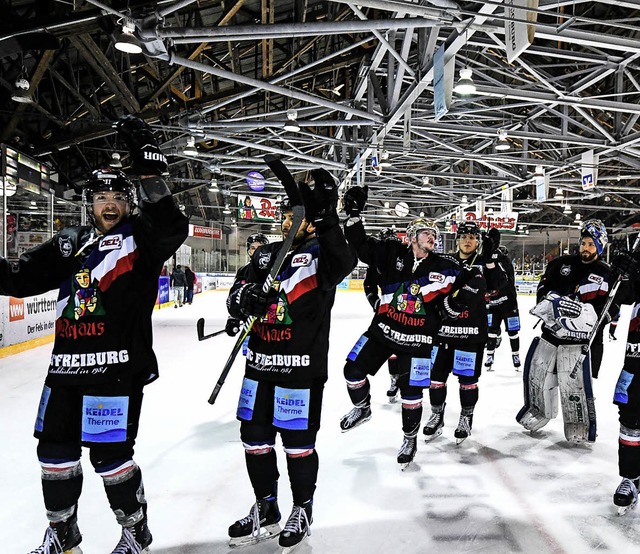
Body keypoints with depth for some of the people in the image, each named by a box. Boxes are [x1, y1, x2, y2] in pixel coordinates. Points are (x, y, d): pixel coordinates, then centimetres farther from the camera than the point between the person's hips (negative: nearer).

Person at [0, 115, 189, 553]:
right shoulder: (70, 243, 13)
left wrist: (150, 170, -32)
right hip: (66, 368, 6)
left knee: (110, 455, 0)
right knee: (55, 451, 14)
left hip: (117, 369, -6)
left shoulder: (141, 239, -2)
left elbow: (171, 229, -24)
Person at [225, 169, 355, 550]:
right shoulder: (267, 255, 11)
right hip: (260, 364, 6)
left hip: (301, 367, -6)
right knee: (255, 438, 14)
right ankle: (266, 511, 34)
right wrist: (245, 296, -19)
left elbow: (344, 263, -29)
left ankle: (303, 510, 31)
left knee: (298, 443, 6)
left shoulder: (321, 253, -5)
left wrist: (327, 219, -41)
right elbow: (236, 296, 5)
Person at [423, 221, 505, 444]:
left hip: (472, 331, -2)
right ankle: (437, 415, 24)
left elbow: (499, 284, -15)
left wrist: (490, 256, -23)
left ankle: (466, 417, 24)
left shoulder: (484, 263, 3)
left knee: (468, 378, 4)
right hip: (443, 328, 3)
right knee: (437, 374, 6)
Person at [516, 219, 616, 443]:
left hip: (578, 341, -4)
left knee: (574, 386, -7)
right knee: (536, 374, 12)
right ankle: (537, 412, 36)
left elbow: (607, 309, -9)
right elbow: (544, 286, 7)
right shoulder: (563, 263, 7)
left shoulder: (606, 275, -2)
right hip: (550, 332, 4)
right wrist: (550, 298, -13)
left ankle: (579, 429, 14)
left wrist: (586, 312, -26)